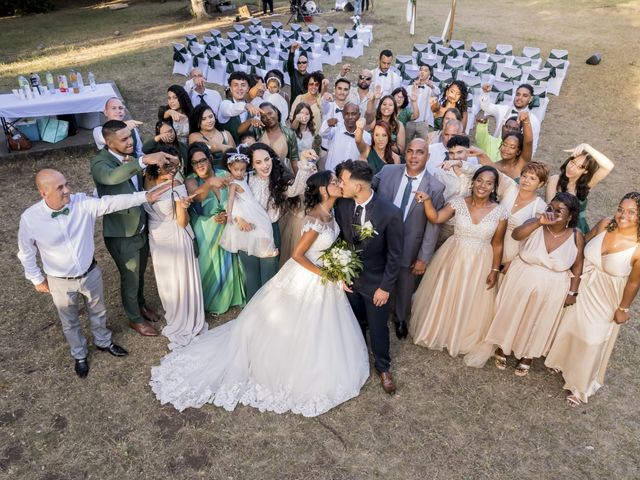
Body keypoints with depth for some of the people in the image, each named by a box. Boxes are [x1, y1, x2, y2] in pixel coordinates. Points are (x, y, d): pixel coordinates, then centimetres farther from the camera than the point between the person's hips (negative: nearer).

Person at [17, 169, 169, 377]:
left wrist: (145, 196, -28)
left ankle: (103, 342, 54)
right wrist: (37, 279, 2)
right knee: (70, 322, 22)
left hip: (91, 273, 2)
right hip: (61, 282, -2)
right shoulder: (29, 219, -22)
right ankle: (80, 355, 48)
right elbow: (26, 252, -6)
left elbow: (112, 202, -21)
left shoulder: (83, 203, -20)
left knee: (98, 312, 25)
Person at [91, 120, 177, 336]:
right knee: (130, 277, 14)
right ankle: (135, 319, 37)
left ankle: (141, 305, 52)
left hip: (141, 228, 6)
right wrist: (144, 160, -55)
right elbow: (112, 177, -47)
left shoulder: (131, 156, -2)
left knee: (140, 273, 27)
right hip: (121, 234, -6)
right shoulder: (100, 162, -23)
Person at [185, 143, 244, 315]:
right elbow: (196, 196, -37)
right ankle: (211, 301, 32)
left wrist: (228, 214, -18)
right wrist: (209, 183, -55)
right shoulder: (191, 180, -14)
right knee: (209, 265, 7)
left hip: (226, 228, 3)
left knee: (226, 263, 15)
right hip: (205, 233, -3)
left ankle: (227, 297, 40)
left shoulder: (223, 175, -5)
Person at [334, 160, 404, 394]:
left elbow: (394, 255, -15)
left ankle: (383, 367, 41)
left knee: (378, 327, 14)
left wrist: (386, 287, -12)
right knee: (355, 323, 24)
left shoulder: (390, 213, -25)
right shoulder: (342, 205, -14)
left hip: (375, 282, -3)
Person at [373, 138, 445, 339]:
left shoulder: (435, 187, -15)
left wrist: (424, 258, -11)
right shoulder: (387, 171, -9)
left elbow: (433, 226, -12)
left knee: (405, 291, 21)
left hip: (409, 249, -1)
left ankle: (401, 320, 52)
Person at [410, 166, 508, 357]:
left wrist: (494, 270, -2)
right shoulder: (458, 203, -9)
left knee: (471, 303, 15)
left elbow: (497, 245, -3)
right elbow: (435, 218, -20)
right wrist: (427, 200, -36)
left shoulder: (499, 212, -9)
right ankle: (439, 331, 42)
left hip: (480, 264, 0)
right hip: (453, 257, 0)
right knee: (444, 296, 15)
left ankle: (464, 339, 42)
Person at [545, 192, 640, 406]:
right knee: (569, 324, 23)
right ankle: (562, 360, 53)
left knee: (592, 340, 10)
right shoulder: (605, 224, -15)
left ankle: (581, 385, 34)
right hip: (582, 287, 4)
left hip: (606, 300, -4)